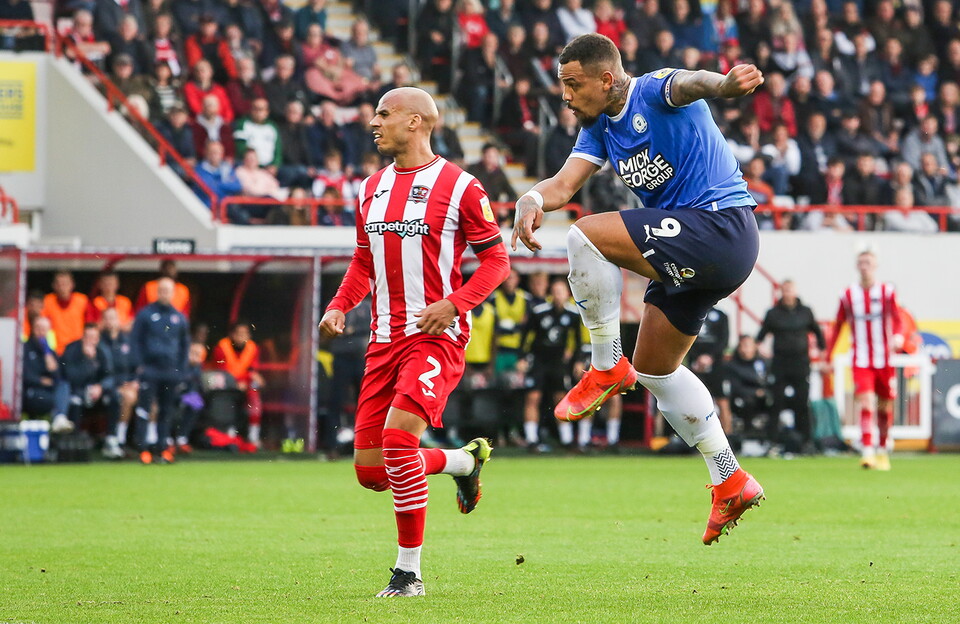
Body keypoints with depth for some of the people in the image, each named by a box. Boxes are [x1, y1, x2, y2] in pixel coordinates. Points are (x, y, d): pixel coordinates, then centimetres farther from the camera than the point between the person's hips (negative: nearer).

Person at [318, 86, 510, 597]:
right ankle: (464, 460, 33)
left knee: (398, 437, -24)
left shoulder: (458, 186, -5)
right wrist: (340, 305, 7)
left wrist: (454, 303, -18)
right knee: (371, 471, 3)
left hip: (436, 335, -7)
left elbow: (495, 260, -3)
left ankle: (409, 570, -11)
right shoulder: (372, 188, 15)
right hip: (385, 339, 7)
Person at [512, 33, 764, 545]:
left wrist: (726, 82, -59)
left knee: (587, 235, -23)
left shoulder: (654, 92, -11)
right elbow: (564, 183, 1)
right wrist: (532, 200, -24)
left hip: (721, 229, -10)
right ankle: (730, 483, 23)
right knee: (656, 370, 19)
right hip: (688, 253, 11)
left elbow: (688, 83, -35)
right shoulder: (600, 129, 13)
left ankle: (607, 367, -10)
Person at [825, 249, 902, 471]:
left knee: (885, 407, 7)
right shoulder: (848, 295, 6)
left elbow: (896, 317, -9)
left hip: (884, 360, 0)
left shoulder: (887, 292, 3)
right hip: (861, 361, 0)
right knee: (865, 403, -17)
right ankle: (867, 452, -24)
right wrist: (828, 357, 10)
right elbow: (838, 326, 12)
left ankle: (882, 451, 25)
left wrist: (897, 336, -31)